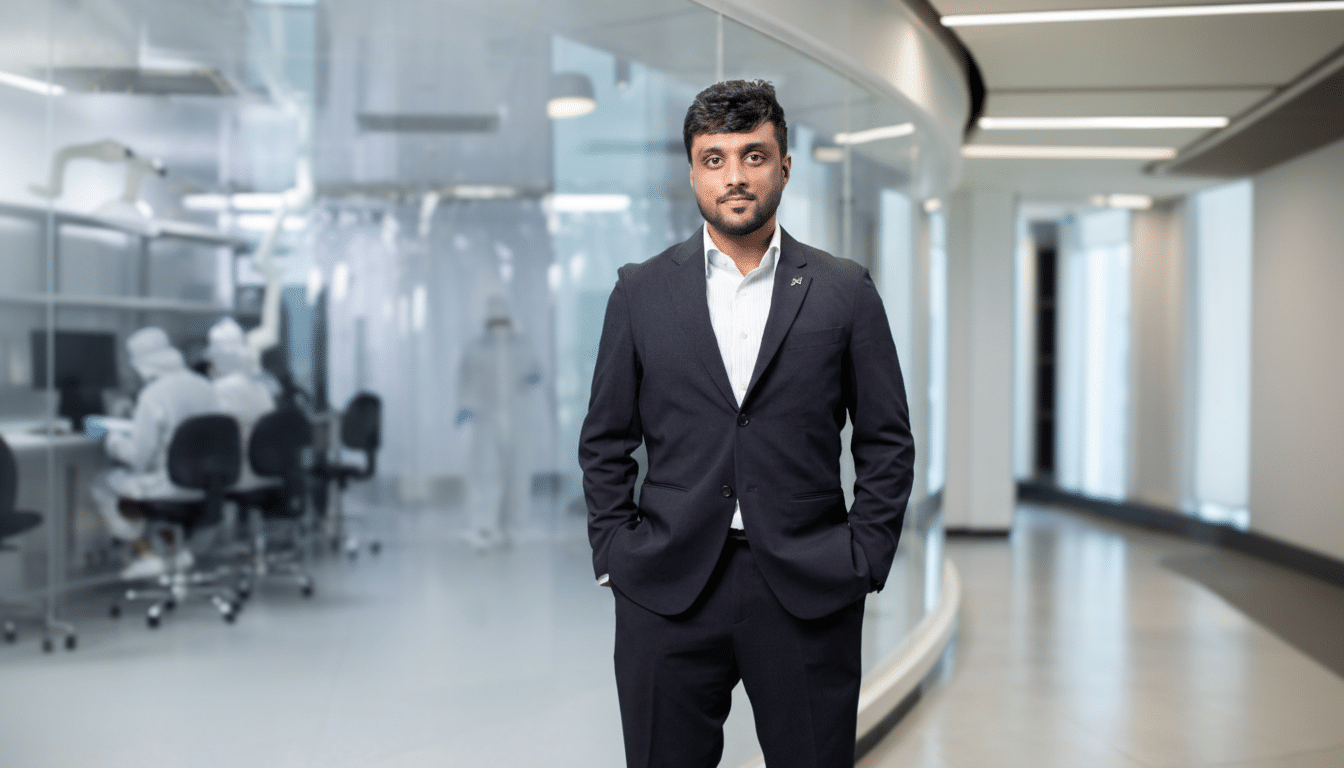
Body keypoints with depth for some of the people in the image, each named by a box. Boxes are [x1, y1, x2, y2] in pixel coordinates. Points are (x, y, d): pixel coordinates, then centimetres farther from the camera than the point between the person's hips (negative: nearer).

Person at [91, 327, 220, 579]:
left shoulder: (153, 396, -21)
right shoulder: (204, 386, 1)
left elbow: (139, 457, -17)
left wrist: (113, 439, 3)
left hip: (173, 484, -8)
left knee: (103, 486, 17)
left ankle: (148, 556, 13)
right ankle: (179, 548, 30)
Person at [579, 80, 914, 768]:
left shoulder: (845, 291, 4)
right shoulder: (640, 291, 6)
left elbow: (887, 444, 6)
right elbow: (605, 443, 10)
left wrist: (864, 562, -2)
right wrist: (614, 556, 2)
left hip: (809, 594, 0)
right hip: (666, 594, 1)